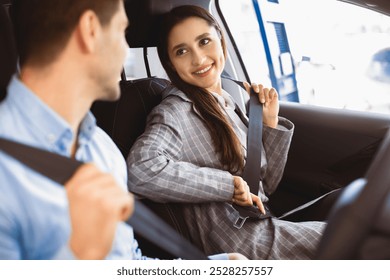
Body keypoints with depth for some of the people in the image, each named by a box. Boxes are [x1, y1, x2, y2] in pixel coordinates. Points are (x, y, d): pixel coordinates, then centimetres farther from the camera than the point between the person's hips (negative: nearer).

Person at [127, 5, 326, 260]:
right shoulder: (175, 112, -15)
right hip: (243, 246, -7)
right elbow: (141, 170, -36)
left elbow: (265, 186, 11)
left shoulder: (228, 105, 7)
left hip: (266, 226, 7)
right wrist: (230, 184, -25)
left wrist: (271, 123, 0)